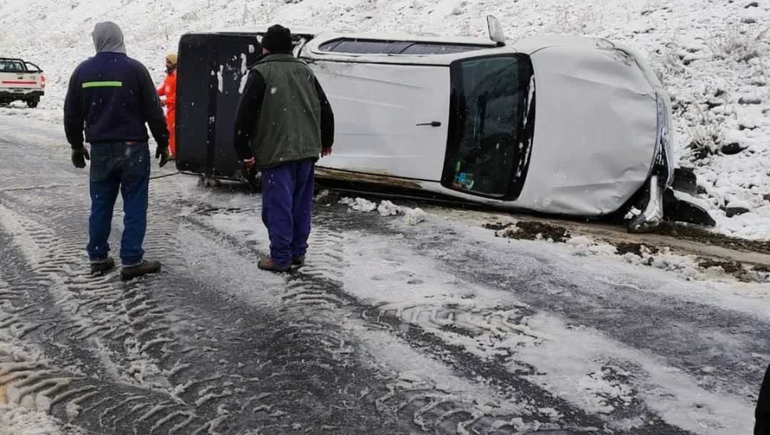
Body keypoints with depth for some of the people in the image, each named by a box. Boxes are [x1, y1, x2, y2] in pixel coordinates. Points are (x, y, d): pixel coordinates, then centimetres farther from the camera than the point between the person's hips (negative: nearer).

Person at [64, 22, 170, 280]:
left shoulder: (82, 71, 6)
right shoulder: (134, 68, -7)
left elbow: (72, 114, 11)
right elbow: (153, 111, -7)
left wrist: (77, 146, 23)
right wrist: (163, 143, 3)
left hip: (99, 149, 4)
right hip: (133, 148, -4)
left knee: (100, 205, 13)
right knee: (134, 206, 1)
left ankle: (98, 258, 19)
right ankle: (131, 262, 0)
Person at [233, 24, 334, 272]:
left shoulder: (261, 72, -4)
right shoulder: (305, 71, 14)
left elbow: (244, 114, -10)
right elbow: (325, 109, 18)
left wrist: (243, 151, -4)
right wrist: (326, 141, 30)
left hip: (277, 152, -6)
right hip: (306, 150, 6)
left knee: (278, 205, -1)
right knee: (301, 203, 13)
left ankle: (281, 258, 2)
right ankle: (298, 252, 20)